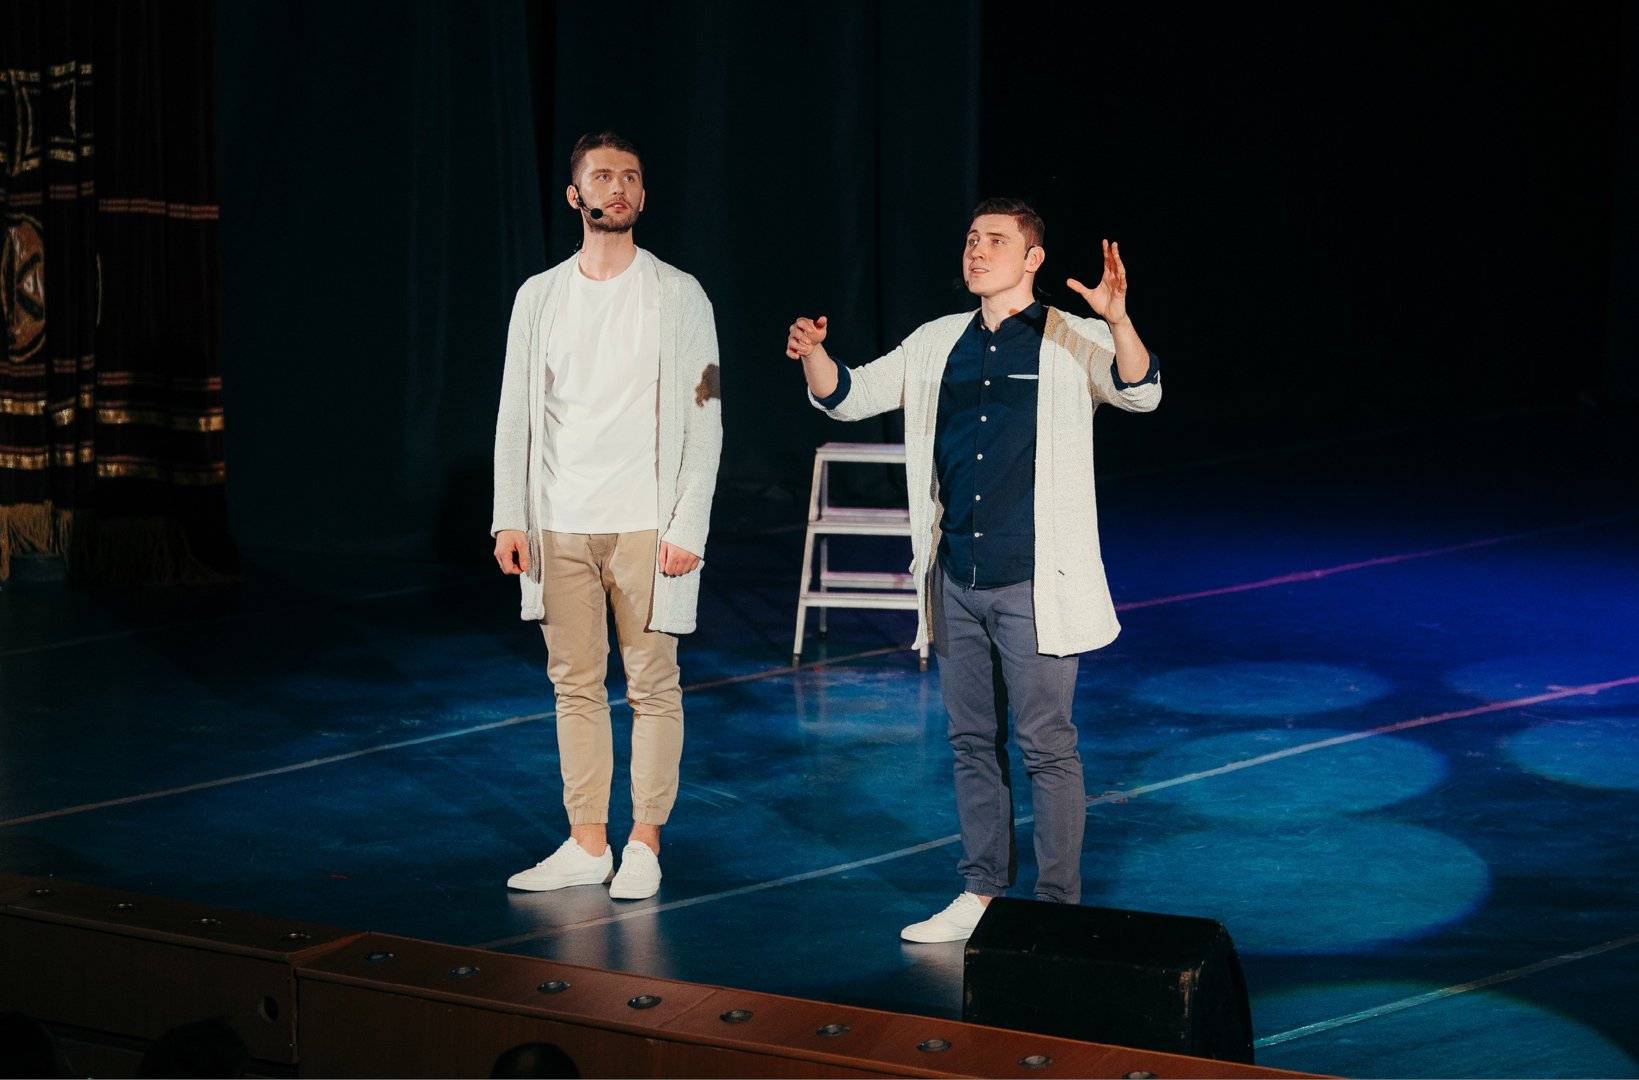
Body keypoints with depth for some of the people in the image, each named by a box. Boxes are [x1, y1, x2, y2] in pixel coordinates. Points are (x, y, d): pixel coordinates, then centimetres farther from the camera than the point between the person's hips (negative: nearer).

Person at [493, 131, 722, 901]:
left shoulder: (678, 296, 1)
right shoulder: (540, 297, 9)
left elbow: (703, 421, -2)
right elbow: (516, 414, 10)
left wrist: (688, 528, -10)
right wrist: (509, 519, 1)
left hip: (644, 524, -3)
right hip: (560, 524, 3)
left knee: (652, 685, -1)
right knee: (574, 684, 6)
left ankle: (643, 845, 7)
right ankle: (586, 845, 12)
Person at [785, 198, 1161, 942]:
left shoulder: (1073, 343, -4)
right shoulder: (937, 343, 11)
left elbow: (1139, 392, -21)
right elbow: (847, 395, 11)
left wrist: (1117, 320, -40)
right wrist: (812, 354, -11)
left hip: (1033, 582, -5)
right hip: (957, 581, 5)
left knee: (1045, 744, -2)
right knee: (972, 740, 12)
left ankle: (1057, 908, 5)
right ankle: (982, 894, 22)